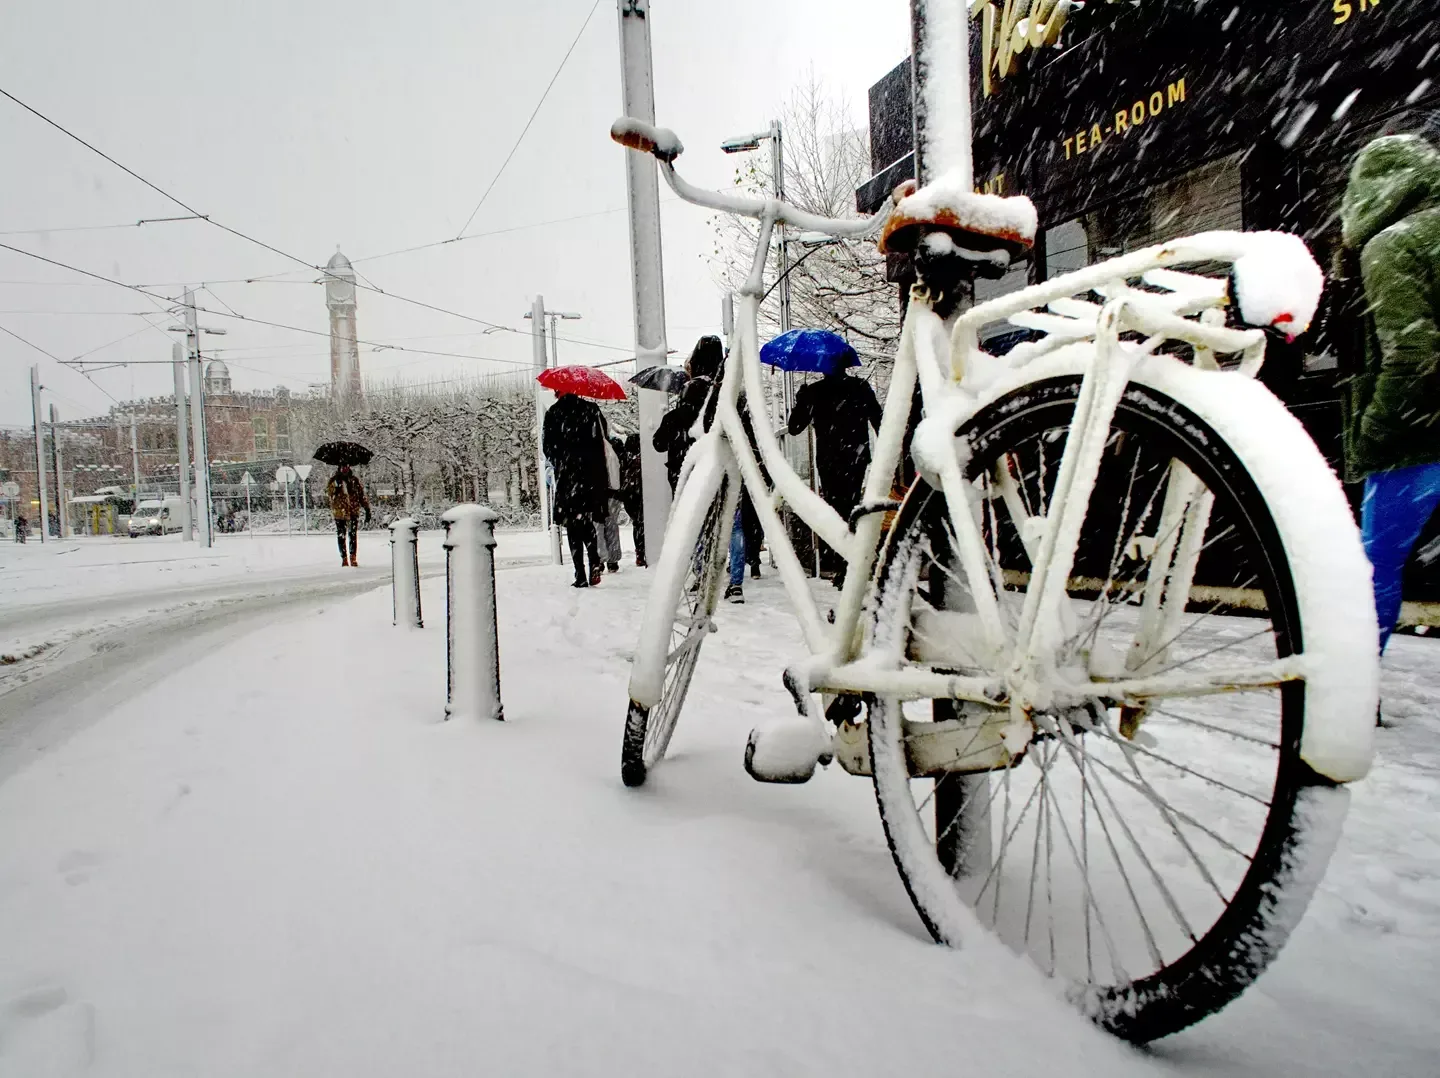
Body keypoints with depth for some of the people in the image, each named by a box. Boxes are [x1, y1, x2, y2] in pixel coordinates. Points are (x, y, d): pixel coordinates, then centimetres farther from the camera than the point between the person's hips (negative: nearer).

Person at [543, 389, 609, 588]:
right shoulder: (591, 409, 2)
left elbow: (547, 446, 3)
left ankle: (581, 575, -1)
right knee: (587, 521, 15)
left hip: (566, 476, -1)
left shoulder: (552, 413, 1)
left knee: (572, 526, 4)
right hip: (591, 475, 1)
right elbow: (602, 439, 1)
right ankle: (594, 561, -9)